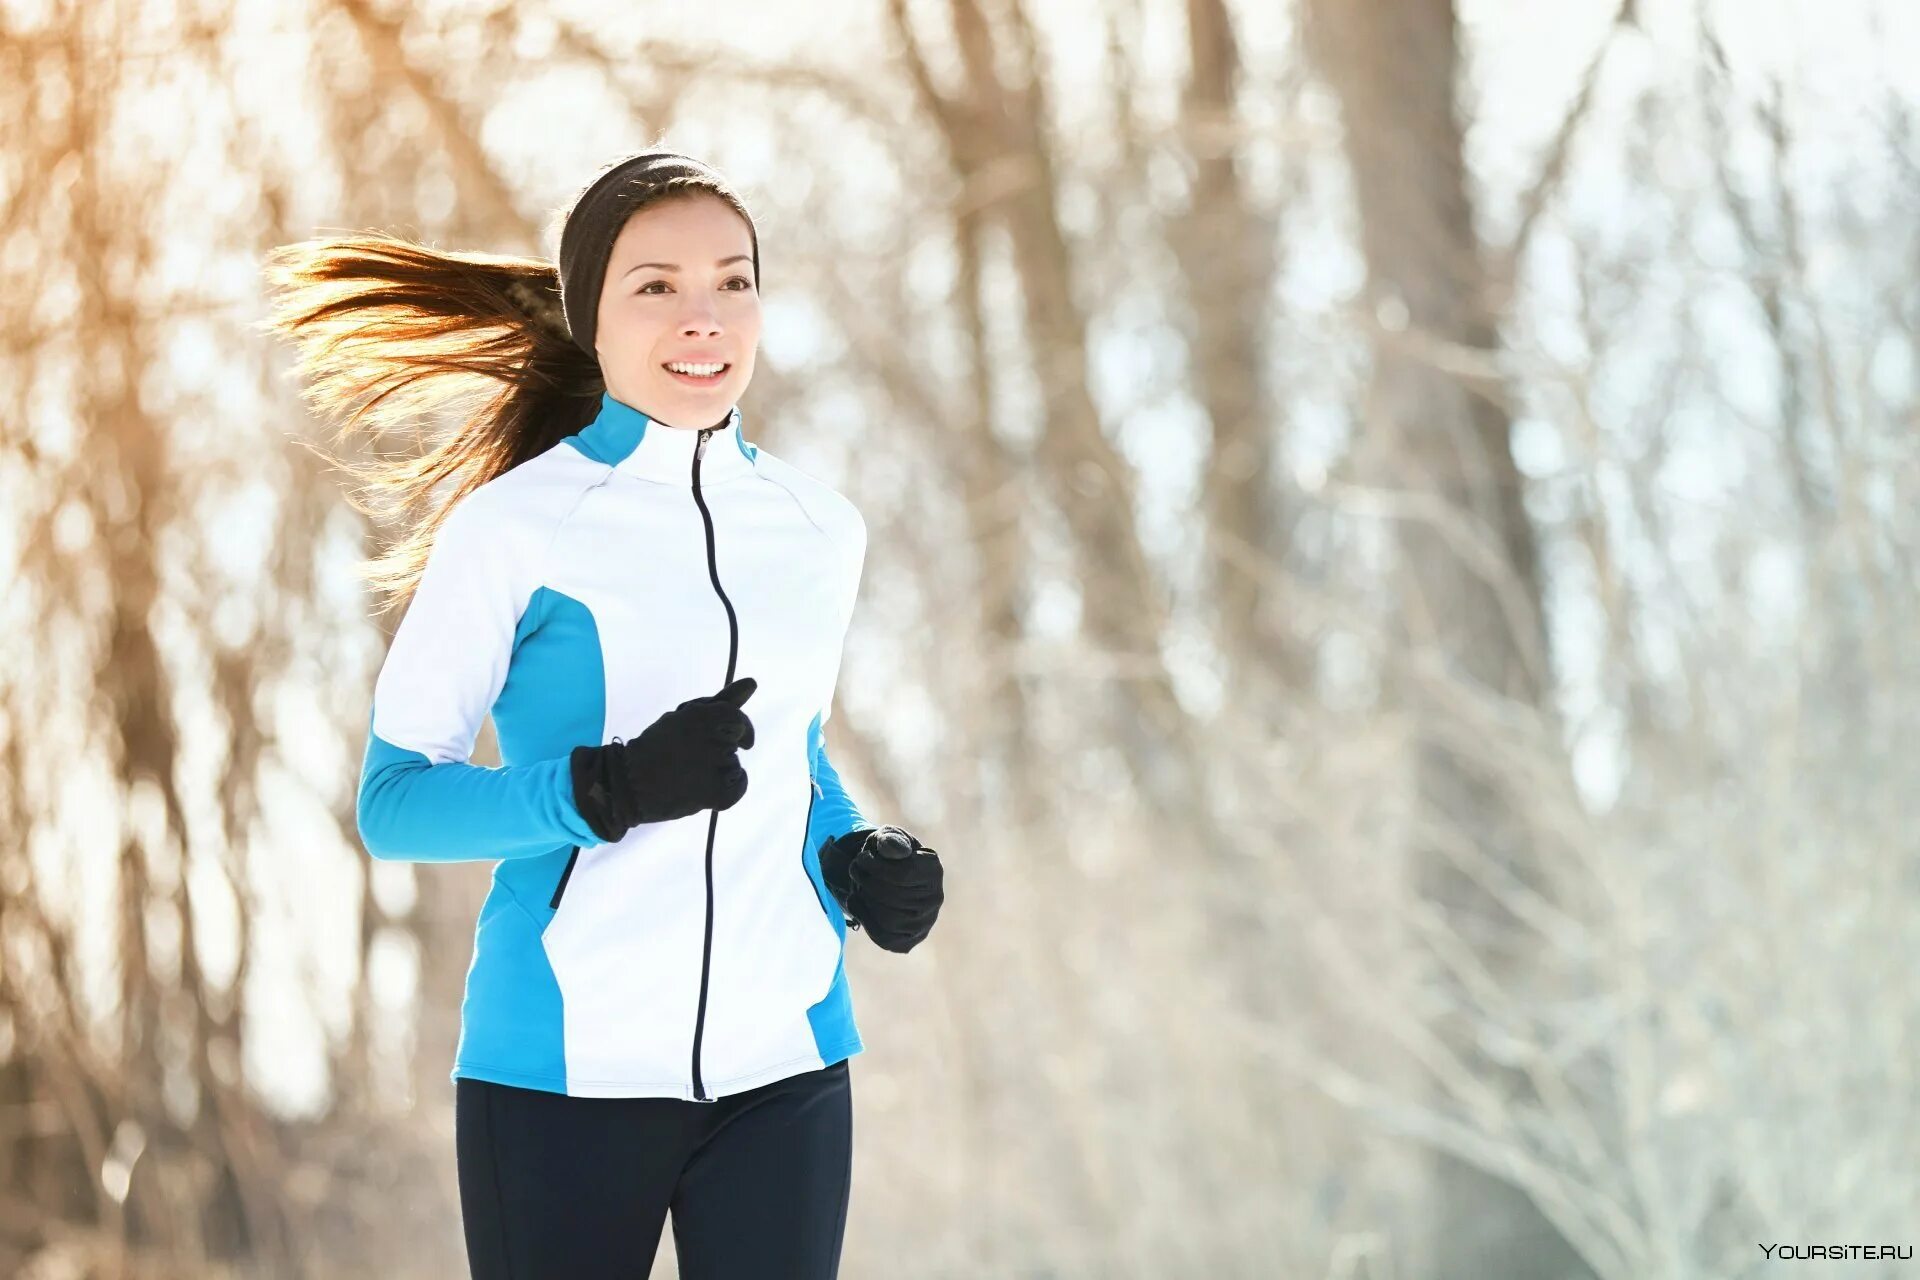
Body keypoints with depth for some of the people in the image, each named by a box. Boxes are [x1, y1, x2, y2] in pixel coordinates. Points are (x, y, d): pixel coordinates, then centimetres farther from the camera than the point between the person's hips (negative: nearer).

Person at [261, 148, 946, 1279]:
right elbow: (394, 800, -7)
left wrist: (856, 858, 4)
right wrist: (610, 790, -20)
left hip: (782, 1065, 4)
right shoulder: (515, 527, -6)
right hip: (566, 1071, -4)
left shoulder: (821, 531, 9)